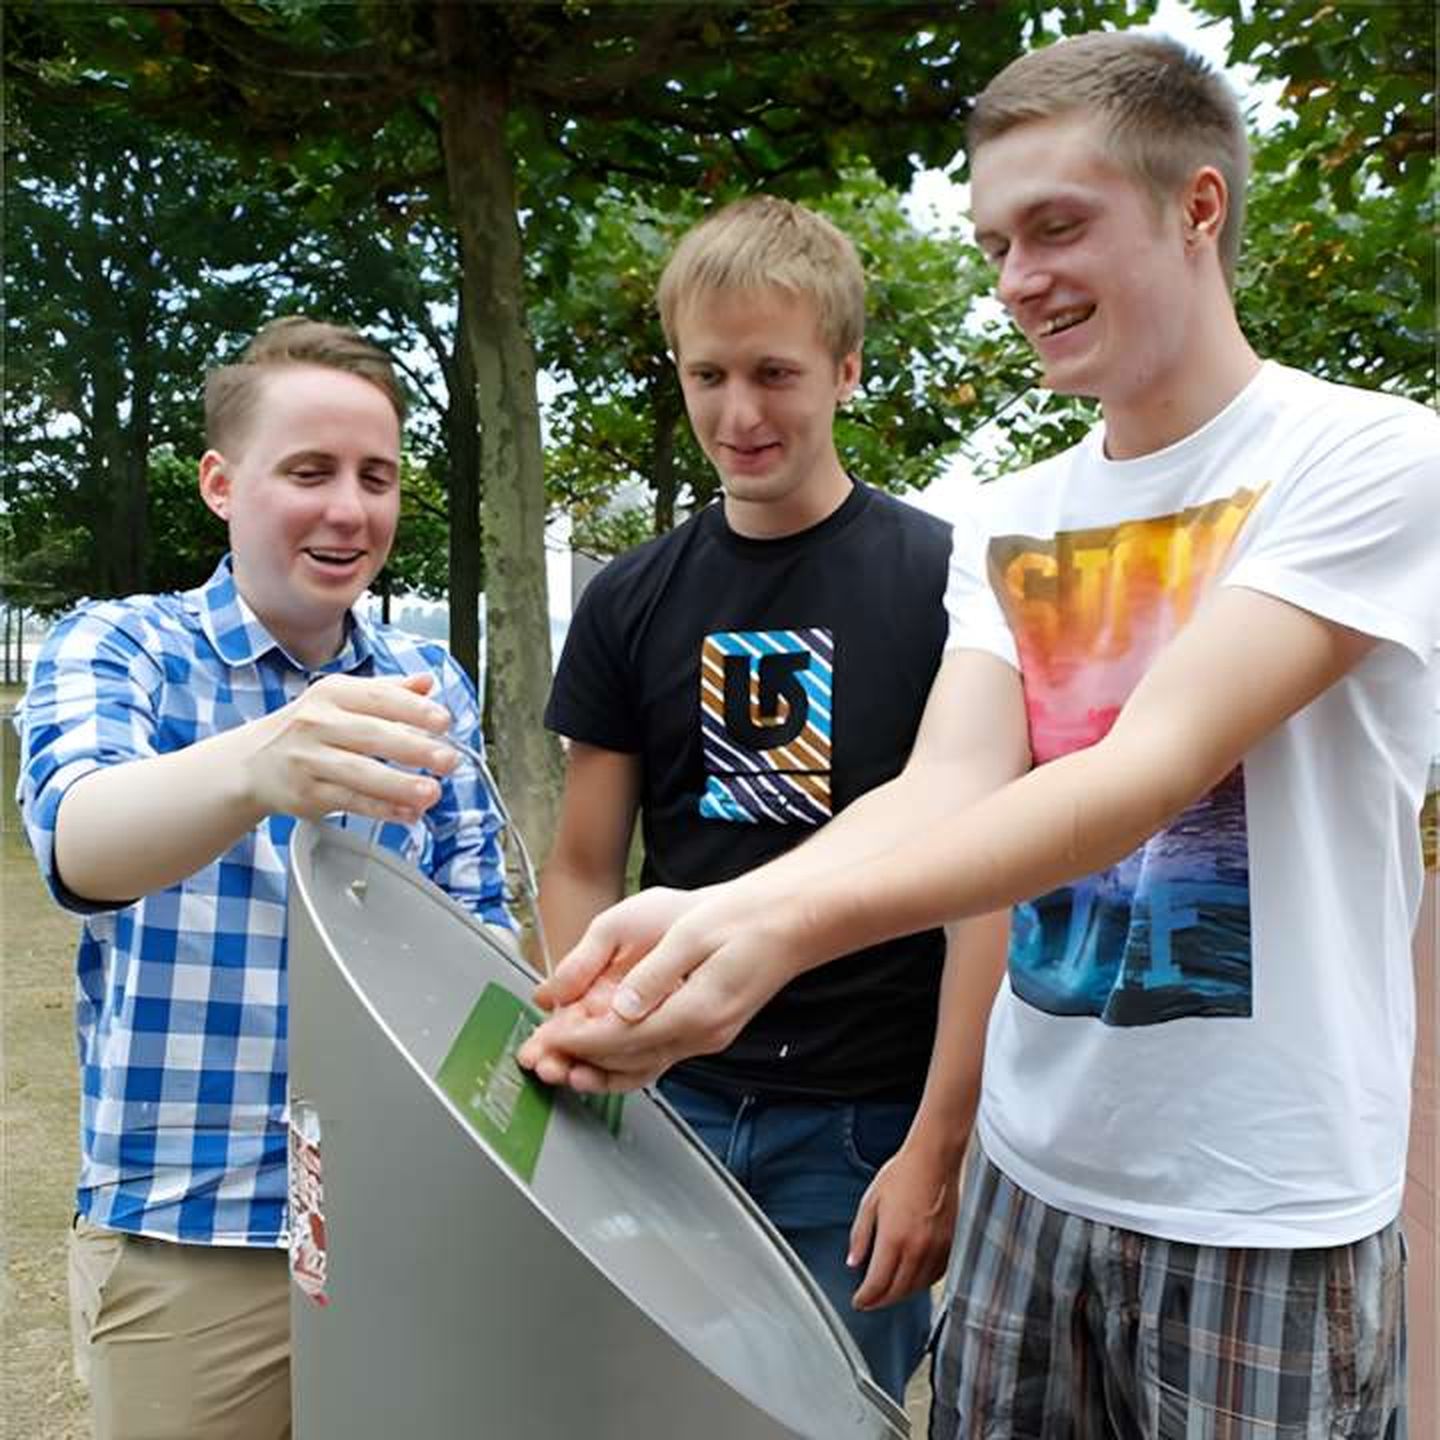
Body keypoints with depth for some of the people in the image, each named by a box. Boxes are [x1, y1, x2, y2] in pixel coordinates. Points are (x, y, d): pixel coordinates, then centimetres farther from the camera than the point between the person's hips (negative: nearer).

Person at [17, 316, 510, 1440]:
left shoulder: (433, 687, 3)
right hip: (184, 1233, -3)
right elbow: (77, 841, -29)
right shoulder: (117, 650, -8)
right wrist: (256, 766, -50)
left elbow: (475, 916, 5)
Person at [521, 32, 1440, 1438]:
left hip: (1265, 1208, -4)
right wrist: (709, 913, -28)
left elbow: (1155, 769, -24)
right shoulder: (1004, 523, 5)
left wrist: (792, 921, -35)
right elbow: (949, 786, -9)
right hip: (1032, 1165, 5)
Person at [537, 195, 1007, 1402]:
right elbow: (585, 871, 7)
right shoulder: (632, 603, 3)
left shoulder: (944, 580, -7)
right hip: (676, 1102, 3)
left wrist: (937, 1148, -12)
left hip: (867, 1122, -3)